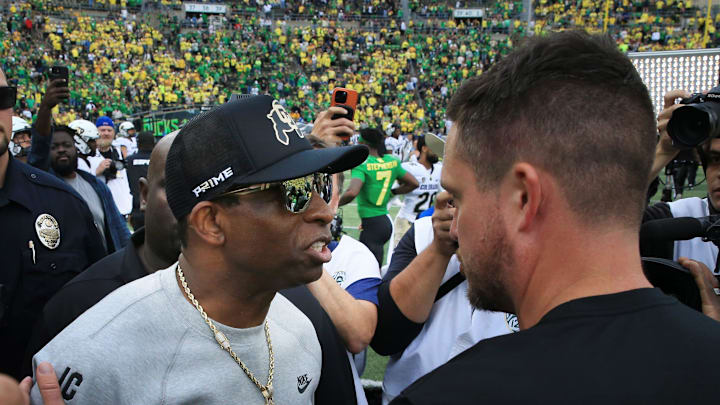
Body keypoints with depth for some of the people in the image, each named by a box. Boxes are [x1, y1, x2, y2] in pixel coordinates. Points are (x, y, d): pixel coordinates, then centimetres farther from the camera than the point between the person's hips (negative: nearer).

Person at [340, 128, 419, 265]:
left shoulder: (362, 164, -13)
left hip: (372, 224, -8)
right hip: (386, 221, 8)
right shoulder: (392, 161, 7)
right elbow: (414, 183, 16)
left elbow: (352, 192, -29)